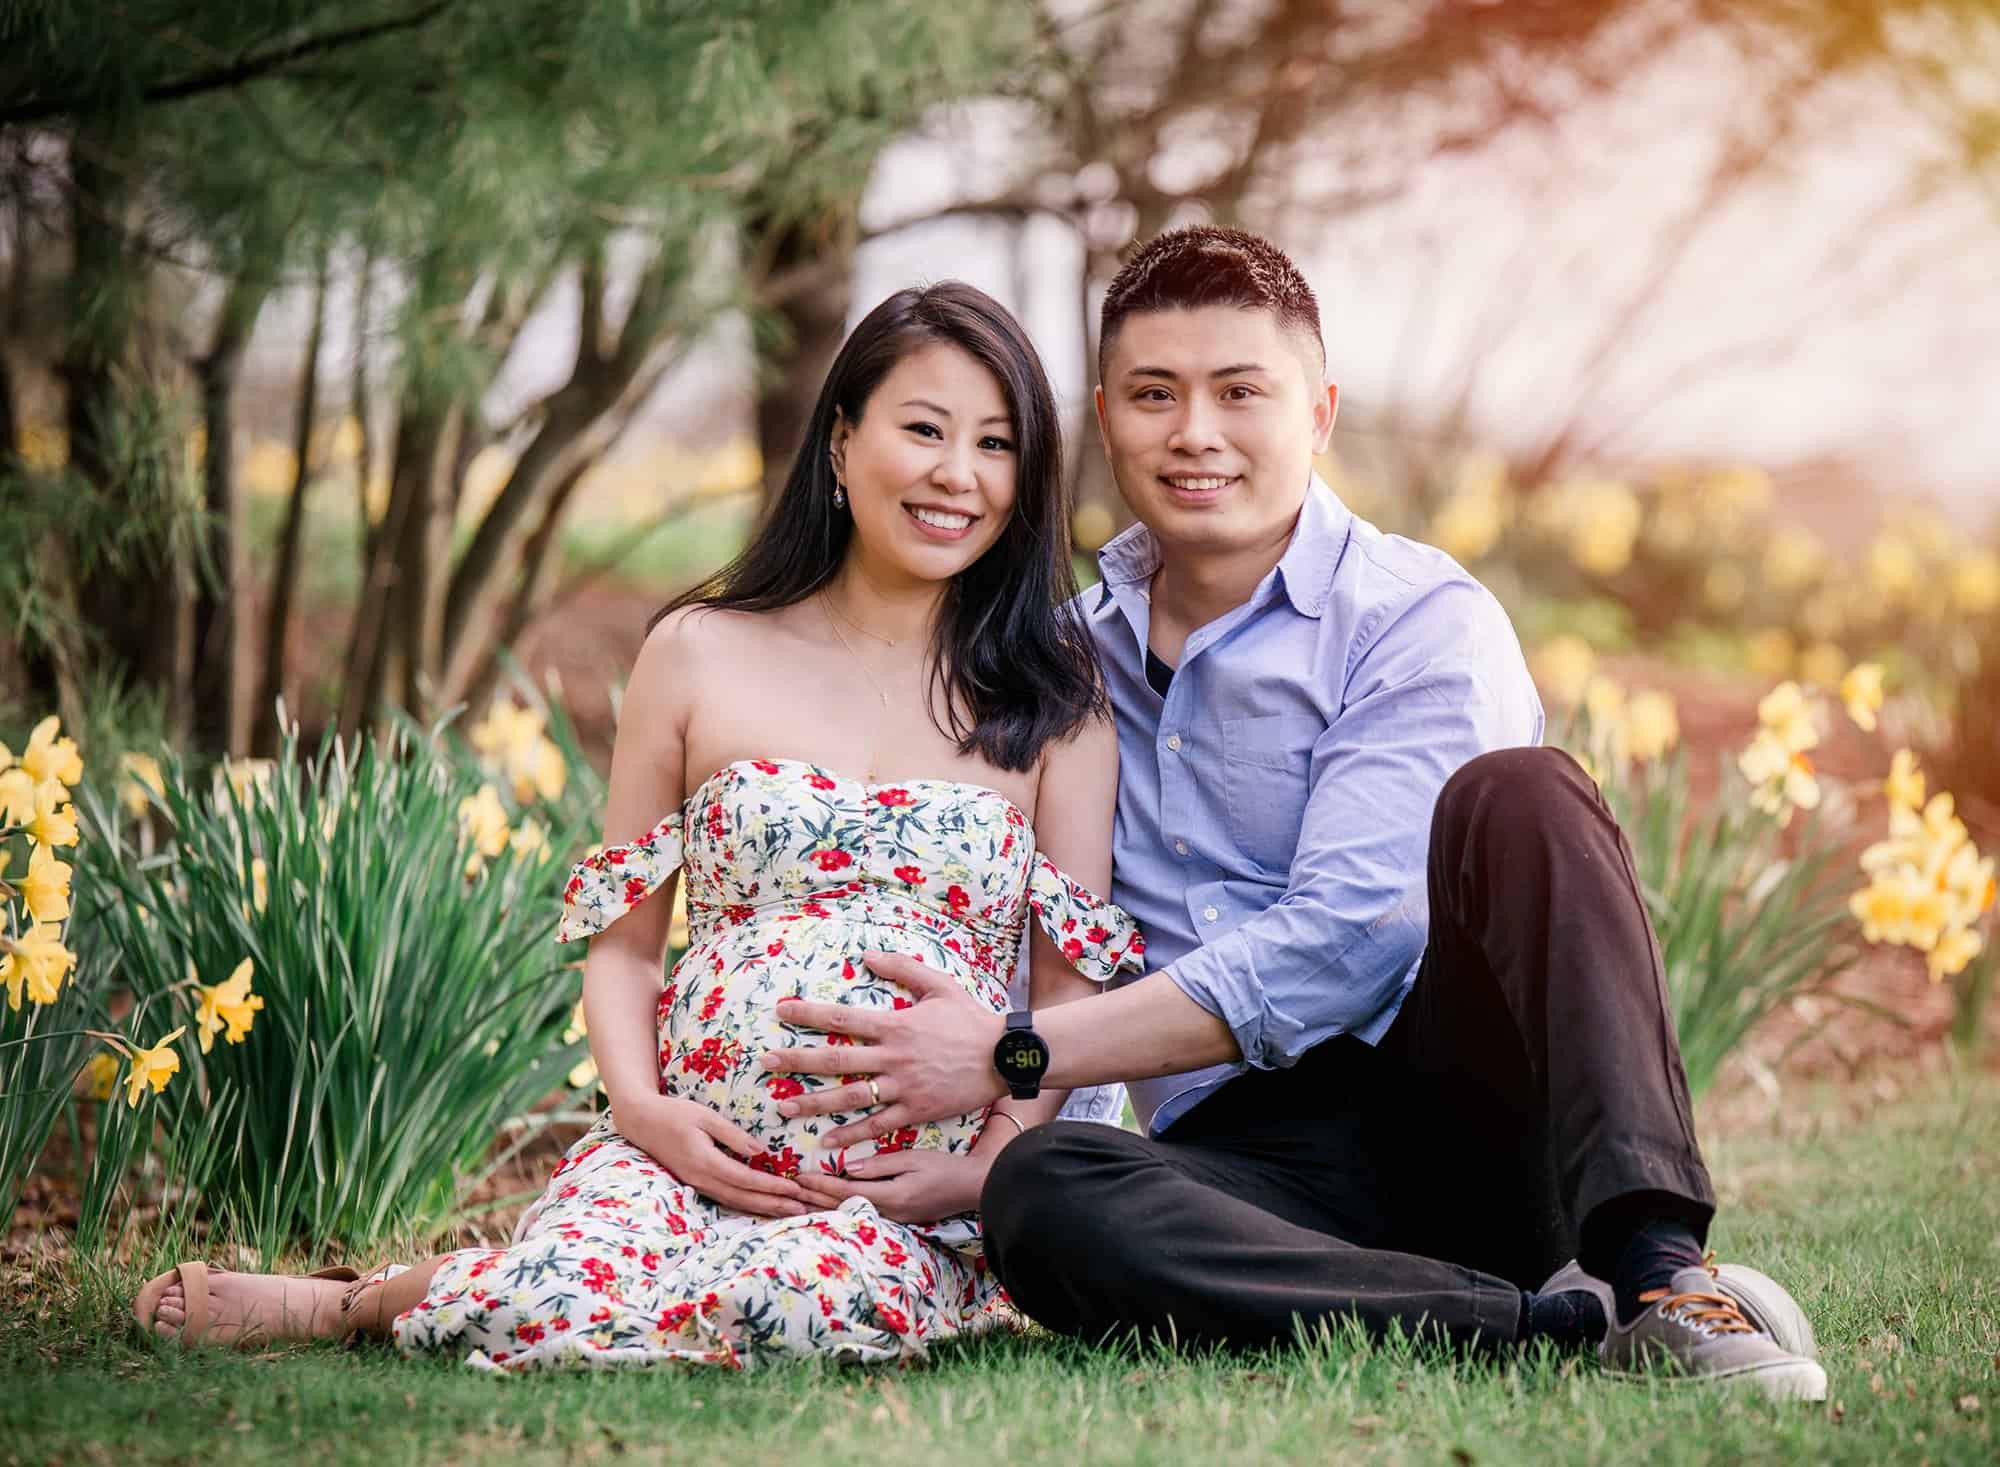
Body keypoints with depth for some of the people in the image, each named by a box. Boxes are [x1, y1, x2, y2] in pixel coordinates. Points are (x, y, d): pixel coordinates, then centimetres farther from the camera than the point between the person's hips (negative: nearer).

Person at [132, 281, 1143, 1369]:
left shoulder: (1052, 689, 9)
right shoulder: (700, 655, 9)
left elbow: (1077, 975, 7)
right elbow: (622, 938, 12)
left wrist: (991, 1165, -8)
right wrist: (642, 1108, -7)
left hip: (915, 1195, 1)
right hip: (697, 1147, 0)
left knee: (799, 1303, -38)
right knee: (542, 1306, -36)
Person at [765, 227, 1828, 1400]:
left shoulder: (1421, 622, -1)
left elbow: (1337, 944, -14)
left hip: (1463, 1112, -3)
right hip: (1256, 1157, 3)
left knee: (1512, 793, -29)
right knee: (1040, 1194, -32)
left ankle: (1657, 1267, -39)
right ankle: (1567, 1326, -32)